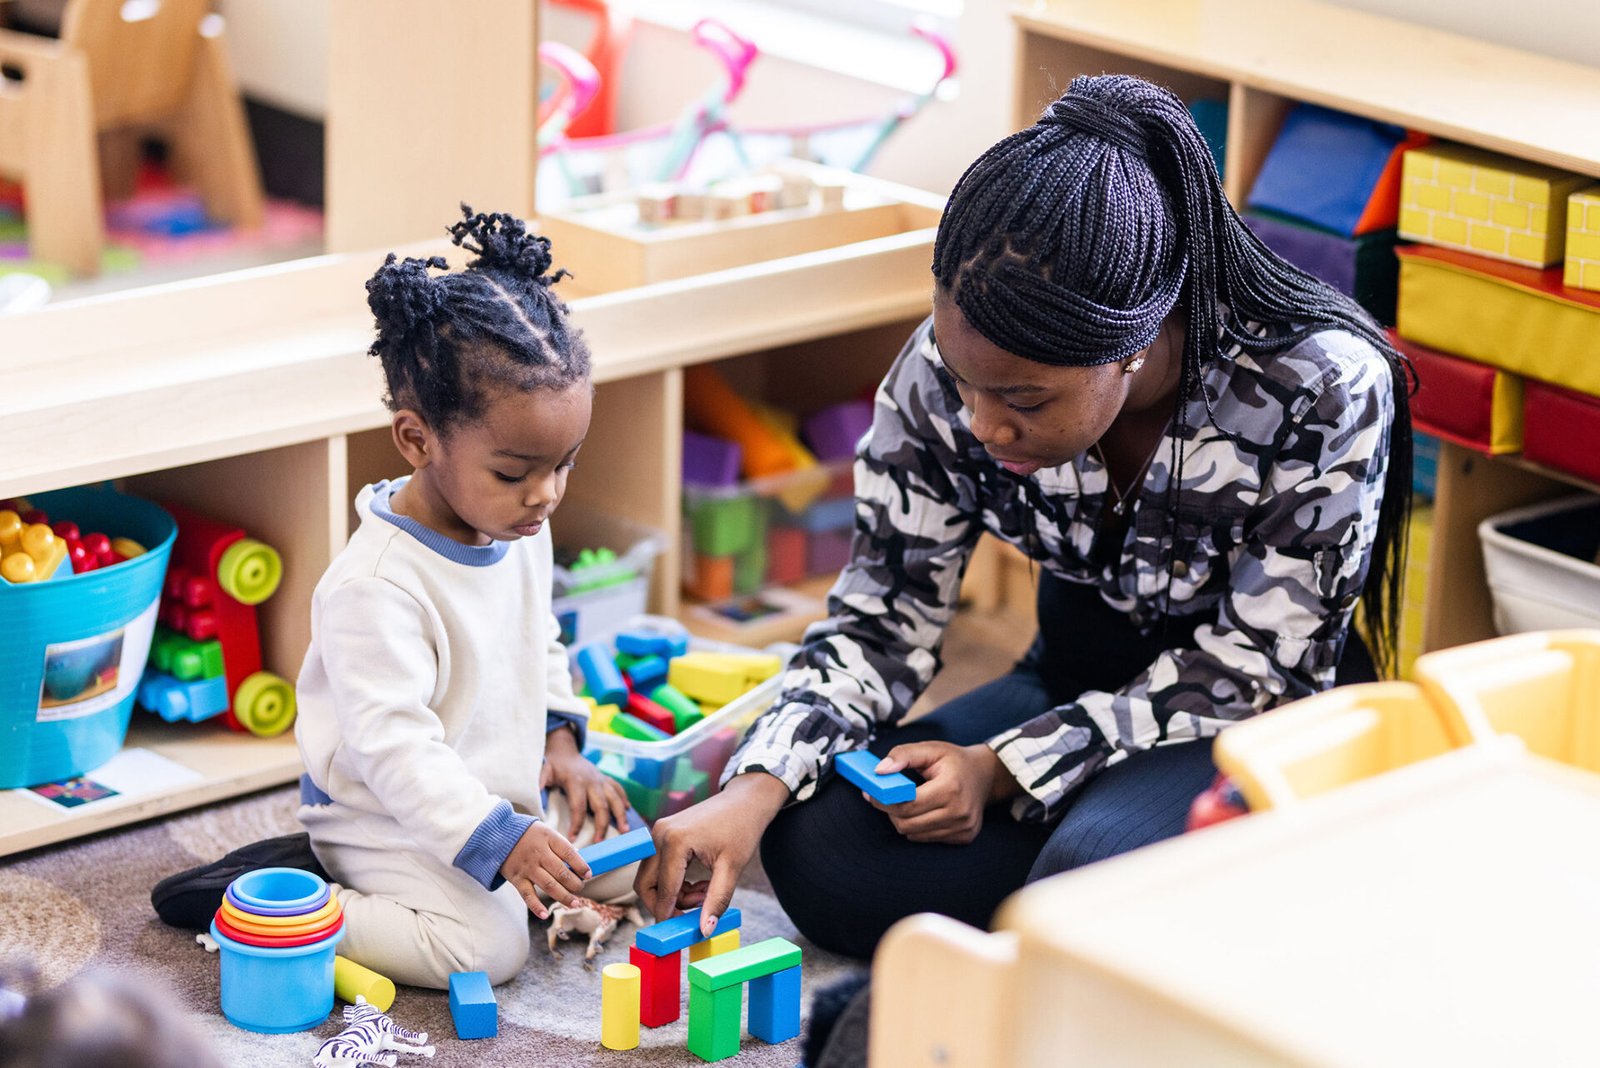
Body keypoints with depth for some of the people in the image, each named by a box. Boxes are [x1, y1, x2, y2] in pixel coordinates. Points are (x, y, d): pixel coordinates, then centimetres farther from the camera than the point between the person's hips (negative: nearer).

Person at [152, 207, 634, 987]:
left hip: (507, 792, 9)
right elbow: (395, 748, -31)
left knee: (632, 862, 7)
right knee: (488, 945, -26)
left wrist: (560, 741, 5)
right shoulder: (375, 587, -29)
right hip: (392, 817, -9)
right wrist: (500, 840, -35)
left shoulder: (522, 534, 0)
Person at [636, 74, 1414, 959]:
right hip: (1080, 685, 5)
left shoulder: (1322, 388, -28)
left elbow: (1250, 667, -19)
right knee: (815, 842, -19)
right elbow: (886, 616, -6)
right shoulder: (945, 371, -16)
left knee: (1102, 861, -36)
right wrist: (754, 790, -24)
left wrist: (1002, 770, -25)